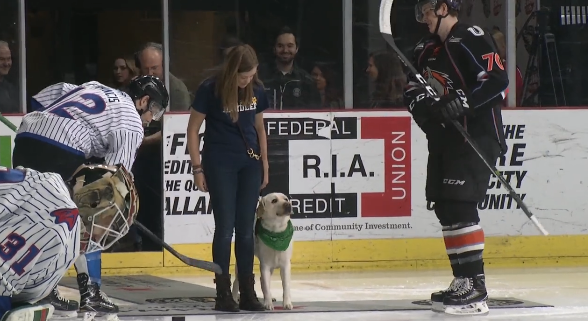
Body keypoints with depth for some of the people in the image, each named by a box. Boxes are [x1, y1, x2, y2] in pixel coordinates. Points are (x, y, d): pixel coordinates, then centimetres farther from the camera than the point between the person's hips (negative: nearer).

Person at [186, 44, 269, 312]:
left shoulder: (257, 90, 0)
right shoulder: (210, 89, -12)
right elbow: (193, 129, -5)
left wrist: (264, 163, 12)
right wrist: (197, 168, -7)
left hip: (249, 164, 4)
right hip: (219, 164, -4)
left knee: (246, 229, 6)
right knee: (225, 227, -4)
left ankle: (247, 292, 11)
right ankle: (223, 293, 2)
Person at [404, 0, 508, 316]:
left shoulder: (471, 39, -14)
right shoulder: (426, 50, 14)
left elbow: (497, 80, -23)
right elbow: (412, 89, 16)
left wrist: (462, 102, -30)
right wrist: (422, 104, -6)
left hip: (478, 134, -10)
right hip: (444, 137, 10)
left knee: (460, 205, -17)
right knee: (444, 207, 9)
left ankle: (475, 289, -19)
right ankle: (462, 282, 17)